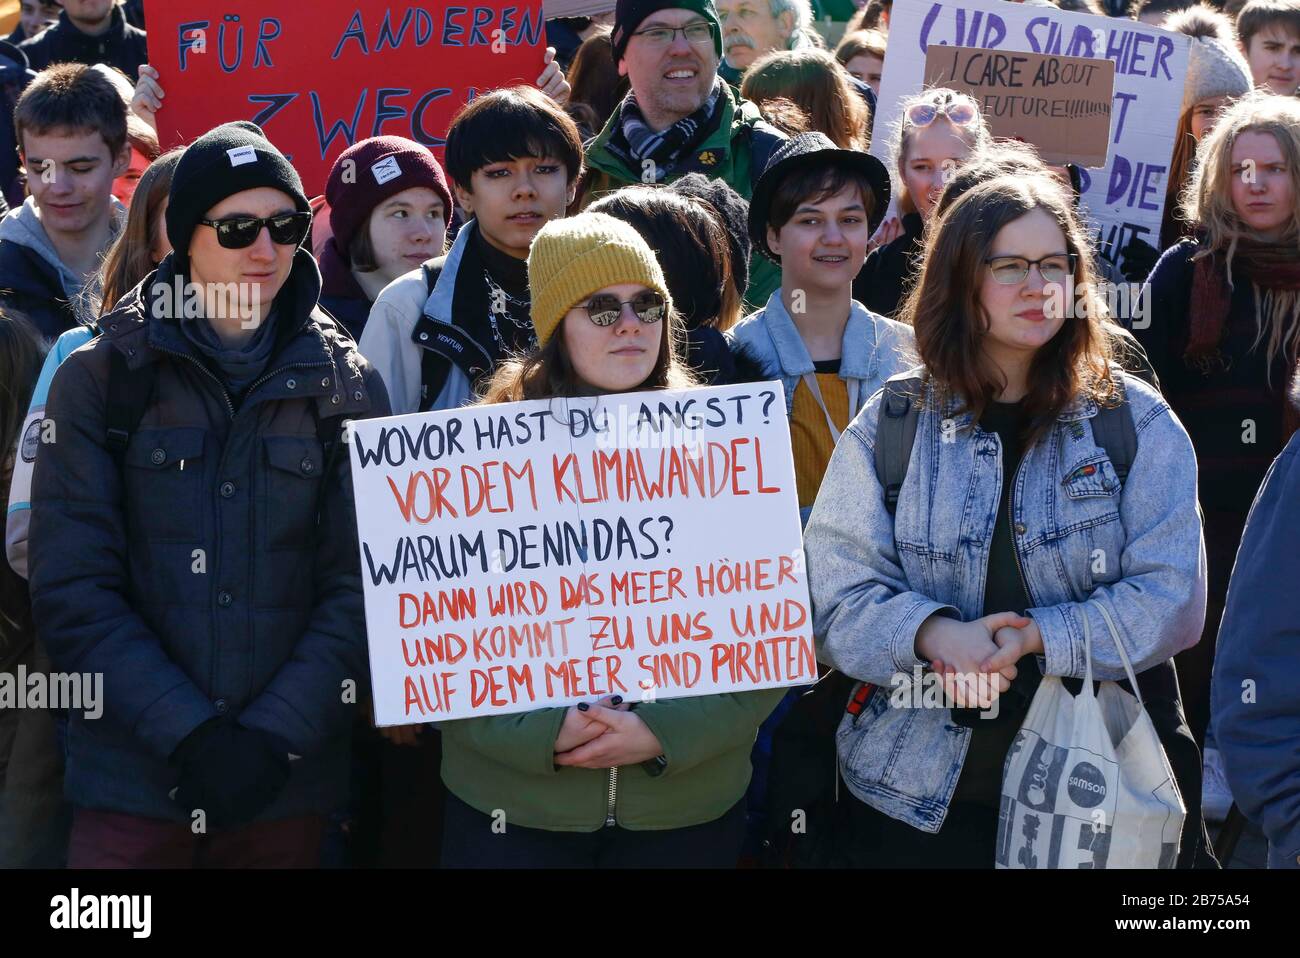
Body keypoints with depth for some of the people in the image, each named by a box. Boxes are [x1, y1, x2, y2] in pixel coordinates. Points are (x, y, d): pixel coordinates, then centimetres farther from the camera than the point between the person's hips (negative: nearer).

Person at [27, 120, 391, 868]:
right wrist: (187, 734, -14)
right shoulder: (102, 377, 1)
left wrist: (276, 736, -13)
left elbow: (361, 583, -1)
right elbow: (74, 588, -4)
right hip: (132, 777, -1)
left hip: (290, 778, 1)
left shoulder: (346, 385, 5)